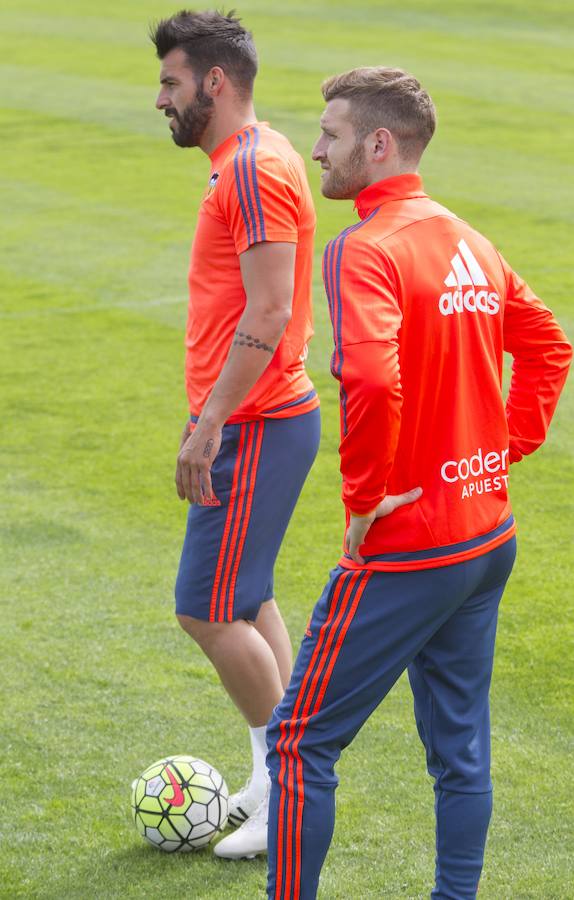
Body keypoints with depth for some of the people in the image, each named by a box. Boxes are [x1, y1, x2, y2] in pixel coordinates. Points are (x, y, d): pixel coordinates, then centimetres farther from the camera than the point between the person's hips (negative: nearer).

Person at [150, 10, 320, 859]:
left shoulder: (254, 170, -18)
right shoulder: (249, 161, 15)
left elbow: (266, 316, -24)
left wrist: (210, 423, -22)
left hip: (255, 428, -10)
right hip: (259, 418, 10)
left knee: (208, 610, -7)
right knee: (247, 601, 14)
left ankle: (282, 783, 4)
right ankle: (278, 780, 21)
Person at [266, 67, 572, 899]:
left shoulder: (364, 251, -17)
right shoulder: (472, 243, 10)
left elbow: (371, 380, -32)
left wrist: (367, 498, -20)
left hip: (403, 551, -8)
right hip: (488, 538, 8)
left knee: (302, 742, 1)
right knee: (461, 749, 14)